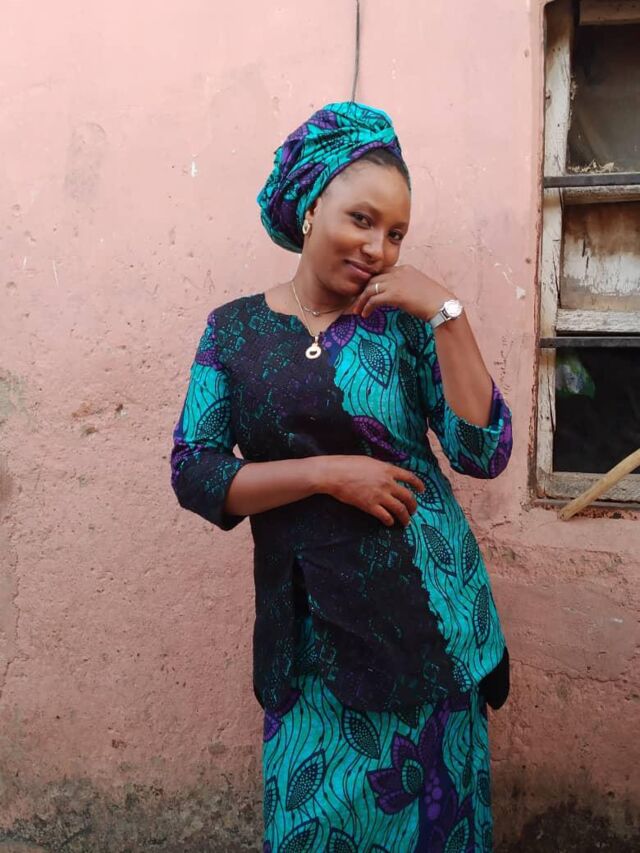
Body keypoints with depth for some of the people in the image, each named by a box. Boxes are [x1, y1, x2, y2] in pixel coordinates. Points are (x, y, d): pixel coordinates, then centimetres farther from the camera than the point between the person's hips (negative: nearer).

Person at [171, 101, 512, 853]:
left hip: (422, 607, 0)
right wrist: (327, 472, -17)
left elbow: (485, 453, -10)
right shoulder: (234, 331, 0)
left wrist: (446, 312, -16)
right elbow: (193, 474, -6)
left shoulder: (403, 323, -2)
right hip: (309, 622, 1)